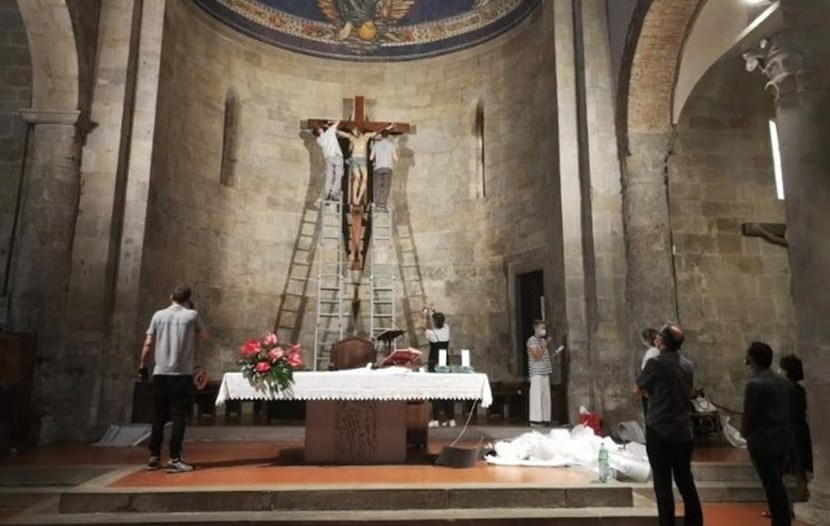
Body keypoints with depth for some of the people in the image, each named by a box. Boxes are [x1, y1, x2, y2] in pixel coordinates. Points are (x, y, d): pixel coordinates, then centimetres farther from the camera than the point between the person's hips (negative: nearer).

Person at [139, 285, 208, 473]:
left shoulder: (159, 315, 5)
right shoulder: (191, 315, -2)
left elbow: (148, 344, 4)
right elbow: (204, 336, 11)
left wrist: (143, 365, 15)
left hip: (160, 373, 3)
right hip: (182, 373, -3)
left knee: (158, 417, 12)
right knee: (179, 417, 0)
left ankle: (154, 457, 18)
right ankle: (174, 459, -2)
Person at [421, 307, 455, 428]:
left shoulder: (431, 333, -13)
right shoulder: (446, 330, -2)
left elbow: (424, 328, 10)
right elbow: (443, 322, 21)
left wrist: (424, 316, 24)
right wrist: (434, 313, 30)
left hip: (434, 364, -4)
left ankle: (436, 419, -2)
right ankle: (451, 419, 10)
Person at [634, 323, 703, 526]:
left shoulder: (656, 363, -14)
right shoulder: (688, 365, 4)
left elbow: (637, 389, -1)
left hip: (659, 431, -6)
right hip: (683, 432, 6)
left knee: (663, 483, 1)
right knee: (686, 480, 16)